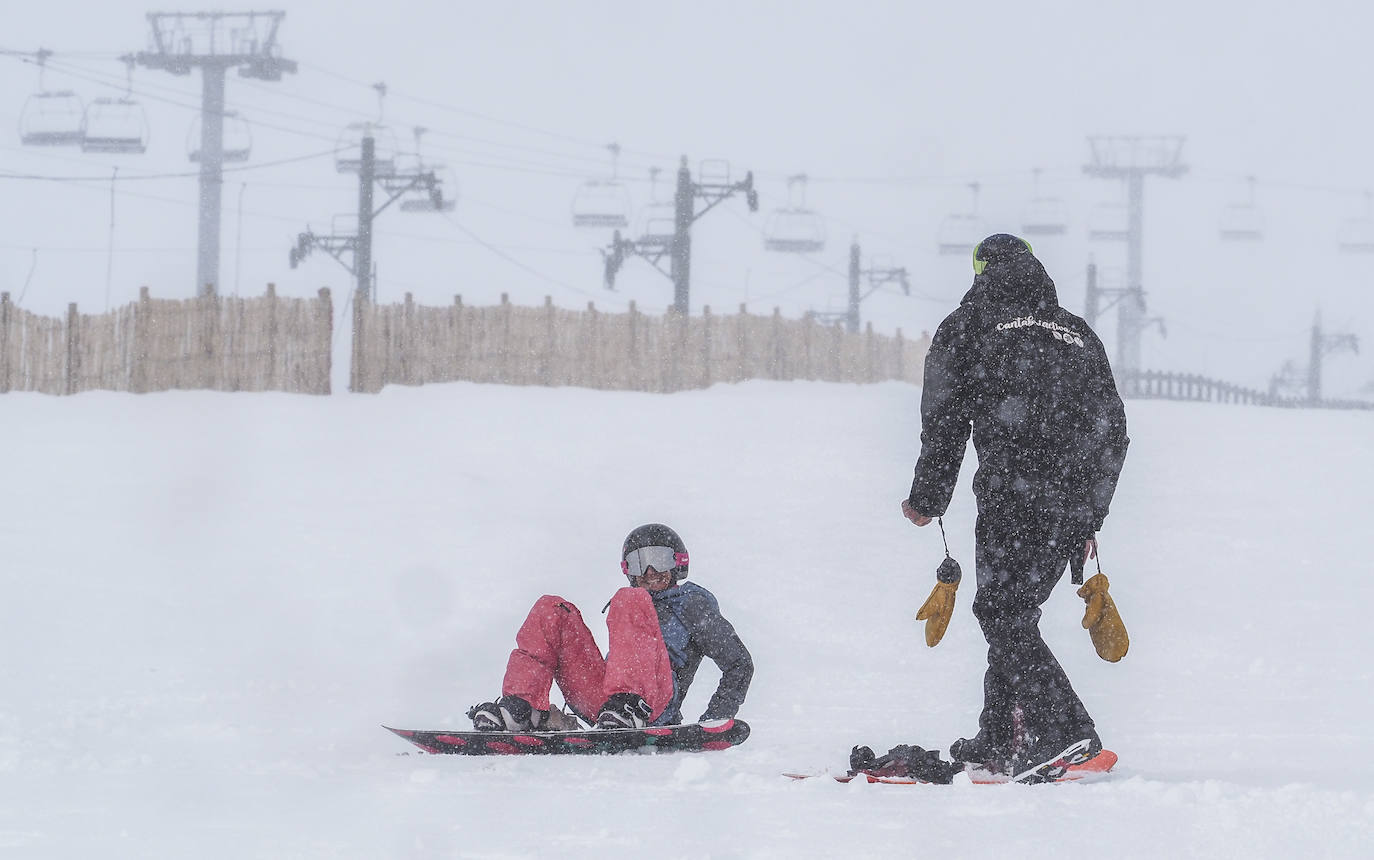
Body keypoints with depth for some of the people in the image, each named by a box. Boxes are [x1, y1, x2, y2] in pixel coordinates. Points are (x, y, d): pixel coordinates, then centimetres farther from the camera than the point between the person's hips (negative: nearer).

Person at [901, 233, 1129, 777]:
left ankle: (1066, 734, -20)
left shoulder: (968, 327, 7)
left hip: (1013, 494, -6)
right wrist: (1090, 519, 28)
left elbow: (944, 424, 3)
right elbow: (1112, 432, 21)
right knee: (1013, 610, 17)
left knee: (1003, 613, -6)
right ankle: (1000, 740, 16)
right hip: (1074, 507, 6)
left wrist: (927, 500, 15)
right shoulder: (1079, 336, 22)